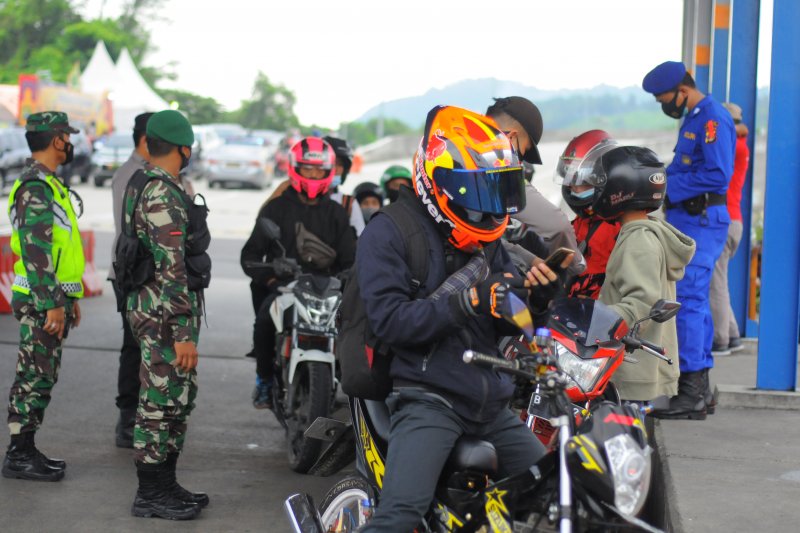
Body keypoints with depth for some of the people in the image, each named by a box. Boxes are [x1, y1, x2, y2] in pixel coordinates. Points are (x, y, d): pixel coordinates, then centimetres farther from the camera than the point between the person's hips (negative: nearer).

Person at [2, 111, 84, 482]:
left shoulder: (48, 184, 17)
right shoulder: (35, 187, -17)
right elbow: (35, 252, -23)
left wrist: (69, 298, 24)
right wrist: (51, 306, -24)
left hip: (52, 301, 10)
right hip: (41, 303, -10)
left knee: (41, 379, 13)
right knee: (35, 378, -5)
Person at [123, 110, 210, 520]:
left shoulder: (143, 185, 15)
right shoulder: (163, 194, -18)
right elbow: (171, 268, -23)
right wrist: (183, 332, -24)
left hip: (149, 305, 10)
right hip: (166, 312, -10)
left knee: (178, 398, 16)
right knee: (161, 403, -3)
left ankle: (164, 484, 23)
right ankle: (151, 494, 4)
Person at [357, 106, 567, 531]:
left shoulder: (487, 237, 16)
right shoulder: (388, 233, -5)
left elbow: (508, 325, 16)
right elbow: (389, 319, -17)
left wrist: (535, 292, -6)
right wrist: (467, 303, -24)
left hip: (492, 402, 7)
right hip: (428, 397, -7)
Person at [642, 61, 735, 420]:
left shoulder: (713, 119, -13)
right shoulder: (693, 119, 19)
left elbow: (717, 175, -22)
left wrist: (669, 187, -17)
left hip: (701, 222, -11)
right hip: (686, 220, 11)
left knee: (688, 300, -13)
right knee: (694, 301, 13)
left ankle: (693, 393, -11)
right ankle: (699, 389, 20)